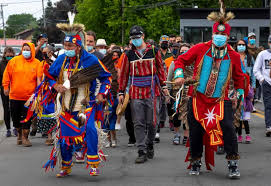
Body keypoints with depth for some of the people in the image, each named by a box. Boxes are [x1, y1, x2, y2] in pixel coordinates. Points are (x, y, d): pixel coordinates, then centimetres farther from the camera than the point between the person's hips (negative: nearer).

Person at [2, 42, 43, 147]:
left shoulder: (37, 63, -1)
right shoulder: (14, 61, 0)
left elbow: (39, 79, -1)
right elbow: (7, 74, 7)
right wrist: (6, 86, 6)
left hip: (29, 96, -2)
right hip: (14, 95, 2)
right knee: (15, 116, 12)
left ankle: (25, 137, 10)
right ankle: (19, 133, 34)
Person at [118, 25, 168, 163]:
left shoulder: (153, 51, 4)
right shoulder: (128, 55, 5)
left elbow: (160, 69, 11)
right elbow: (123, 74, 9)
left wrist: (163, 86, 10)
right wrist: (121, 92, 7)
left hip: (152, 92, 0)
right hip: (136, 93, 1)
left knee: (152, 122, 4)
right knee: (138, 123, -2)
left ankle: (149, 144, 27)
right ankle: (142, 152, -1)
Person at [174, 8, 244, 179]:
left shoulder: (233, 56, 0)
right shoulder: (200, 49, -3)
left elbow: (238, 77, 16)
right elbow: (182, 60, 8)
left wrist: (240, 95, 13)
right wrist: (179, 75, -8)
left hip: (220, 99, 0)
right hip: (198, 97, 1)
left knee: (228, 127, -17)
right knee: (196, 131, 6)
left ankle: (233, 164, -7)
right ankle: (196, 163, 26)